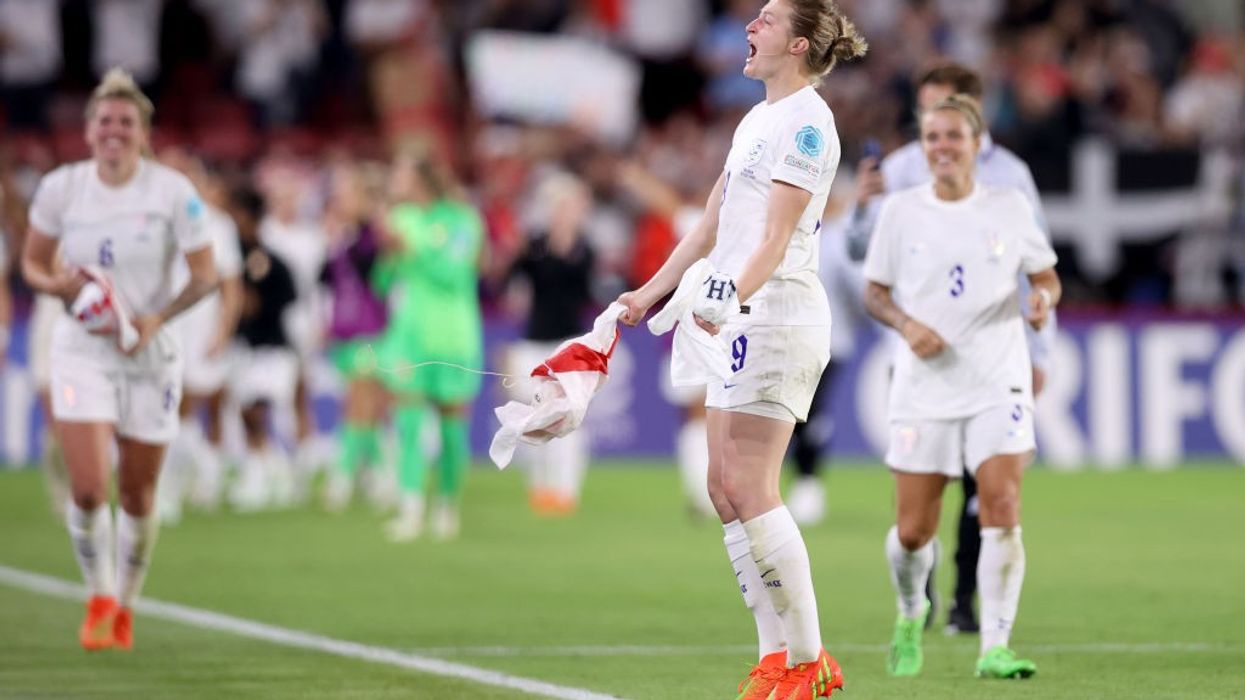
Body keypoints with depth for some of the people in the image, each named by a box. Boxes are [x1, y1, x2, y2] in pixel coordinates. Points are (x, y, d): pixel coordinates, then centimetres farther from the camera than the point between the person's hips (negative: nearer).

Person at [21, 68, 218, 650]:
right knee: (88, 488, -14)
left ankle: (124, 605, 28)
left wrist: (158, 318, -20)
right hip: (82, 350, 0)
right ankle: (99, 598, 8)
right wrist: (56, 284, -14)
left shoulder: (173, 192, -8)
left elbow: (205, 275, -5)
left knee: (137, 495, 7)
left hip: (150, 354, 0)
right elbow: (33, 262, 9)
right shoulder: (60, 188, -3)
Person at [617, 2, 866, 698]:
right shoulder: (758, 119, 18)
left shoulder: (806, 121, -10)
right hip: (743, 322, 10)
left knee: (750, 489, -13)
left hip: (779, 314, -10)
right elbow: (712, 224, 23)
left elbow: (776, 238, -19)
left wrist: (732, 295, -33)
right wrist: (648, 295, 22)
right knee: (726, 489, 5)